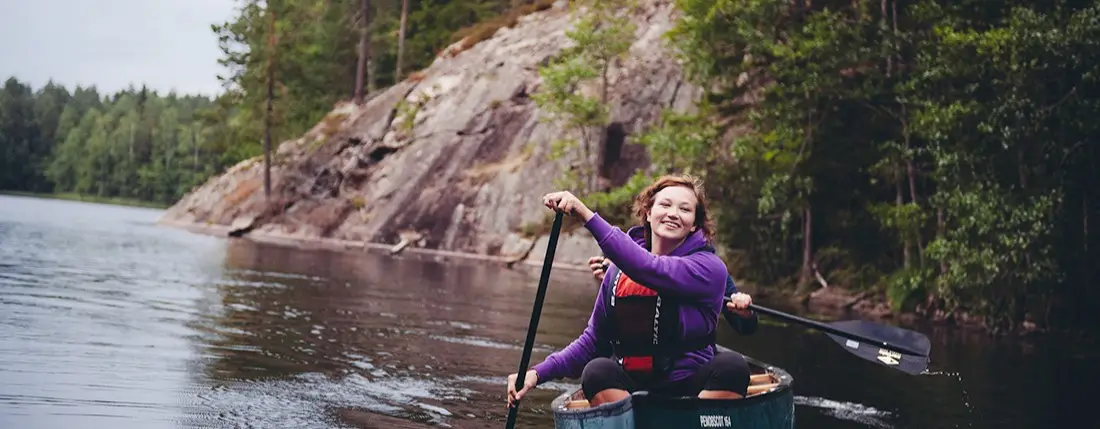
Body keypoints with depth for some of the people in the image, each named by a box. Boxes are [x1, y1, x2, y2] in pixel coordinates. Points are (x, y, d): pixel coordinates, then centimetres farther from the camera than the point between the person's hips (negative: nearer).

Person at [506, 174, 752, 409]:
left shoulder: (710, 268, -6)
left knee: (731, 366, -31)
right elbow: (592, 341, 12)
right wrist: (538, 373, -3)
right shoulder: (618, 271, 8)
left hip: (693, 393, -2)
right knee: (597, 371, -28)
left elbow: (649, 269, -25)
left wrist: (586, 215, -30)